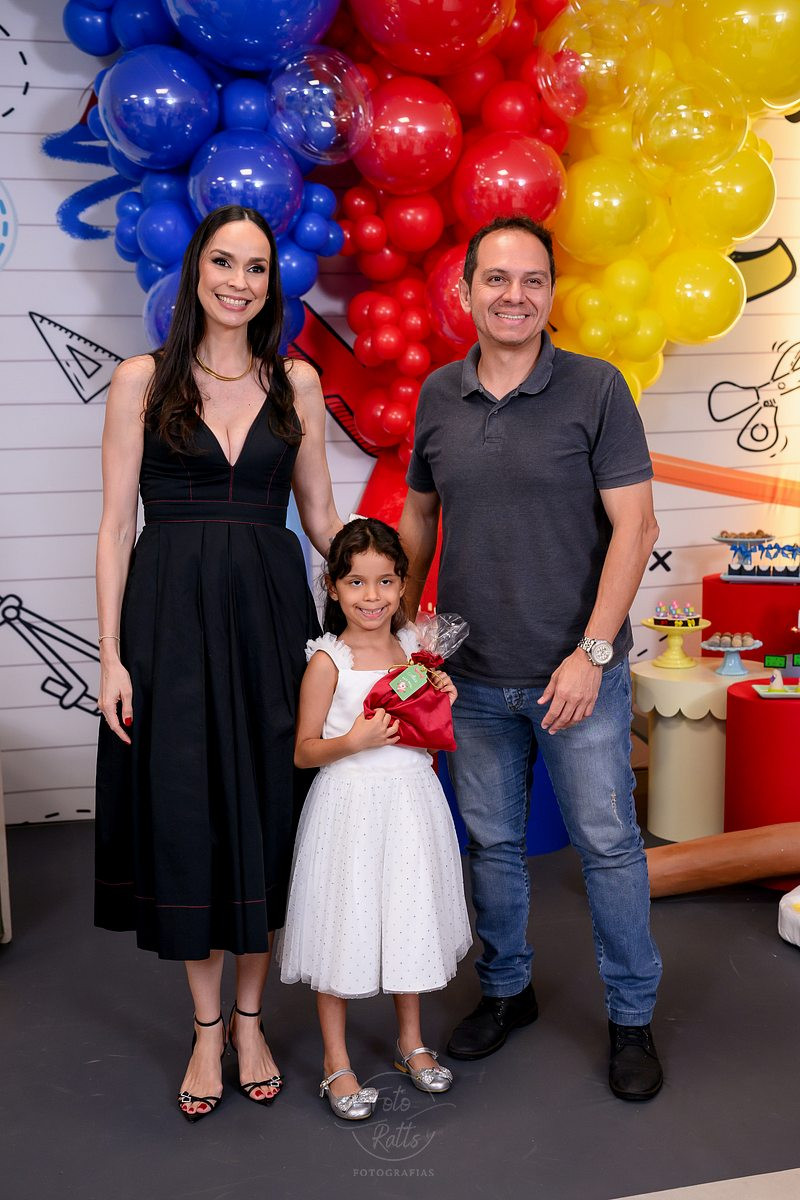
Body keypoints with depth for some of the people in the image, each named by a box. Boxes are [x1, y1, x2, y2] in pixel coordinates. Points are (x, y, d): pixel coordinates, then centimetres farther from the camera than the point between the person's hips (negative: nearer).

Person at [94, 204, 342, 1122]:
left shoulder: (295, 382, 7)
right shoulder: (143, 381, 1)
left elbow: (320, 515, 11)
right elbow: (116, 525, -1)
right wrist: (111, 655, -7)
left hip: (269, 612, 2)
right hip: (172, 613, -2)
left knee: (263, 810, 7)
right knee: (185, 812, 4)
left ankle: (249, 1018, 26)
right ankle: (206, 1026, 22)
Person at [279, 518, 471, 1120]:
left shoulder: (414, 646, 3)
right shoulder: (328, 661, -12)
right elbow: (303, 751, -8)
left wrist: (441, 701, -3)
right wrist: (353, 741, -23)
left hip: (411, 800, 5)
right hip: (350, 805, -4)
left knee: (410, 918, 16)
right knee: (342, 926, 4)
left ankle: (411, 1041, 37)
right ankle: (336, 1062, 22)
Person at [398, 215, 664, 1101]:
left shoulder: (595, 388, -7)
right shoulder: (438, 395, 4)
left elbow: (634, 527, -10)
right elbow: (418, 513, 16)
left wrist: (592, 653, -15)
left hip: (577, 670, -3)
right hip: (472, 674, 4)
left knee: (608, 843, 6)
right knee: (492, 841, 15)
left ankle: (632, 1017, 25)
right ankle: (505, 989, 36)